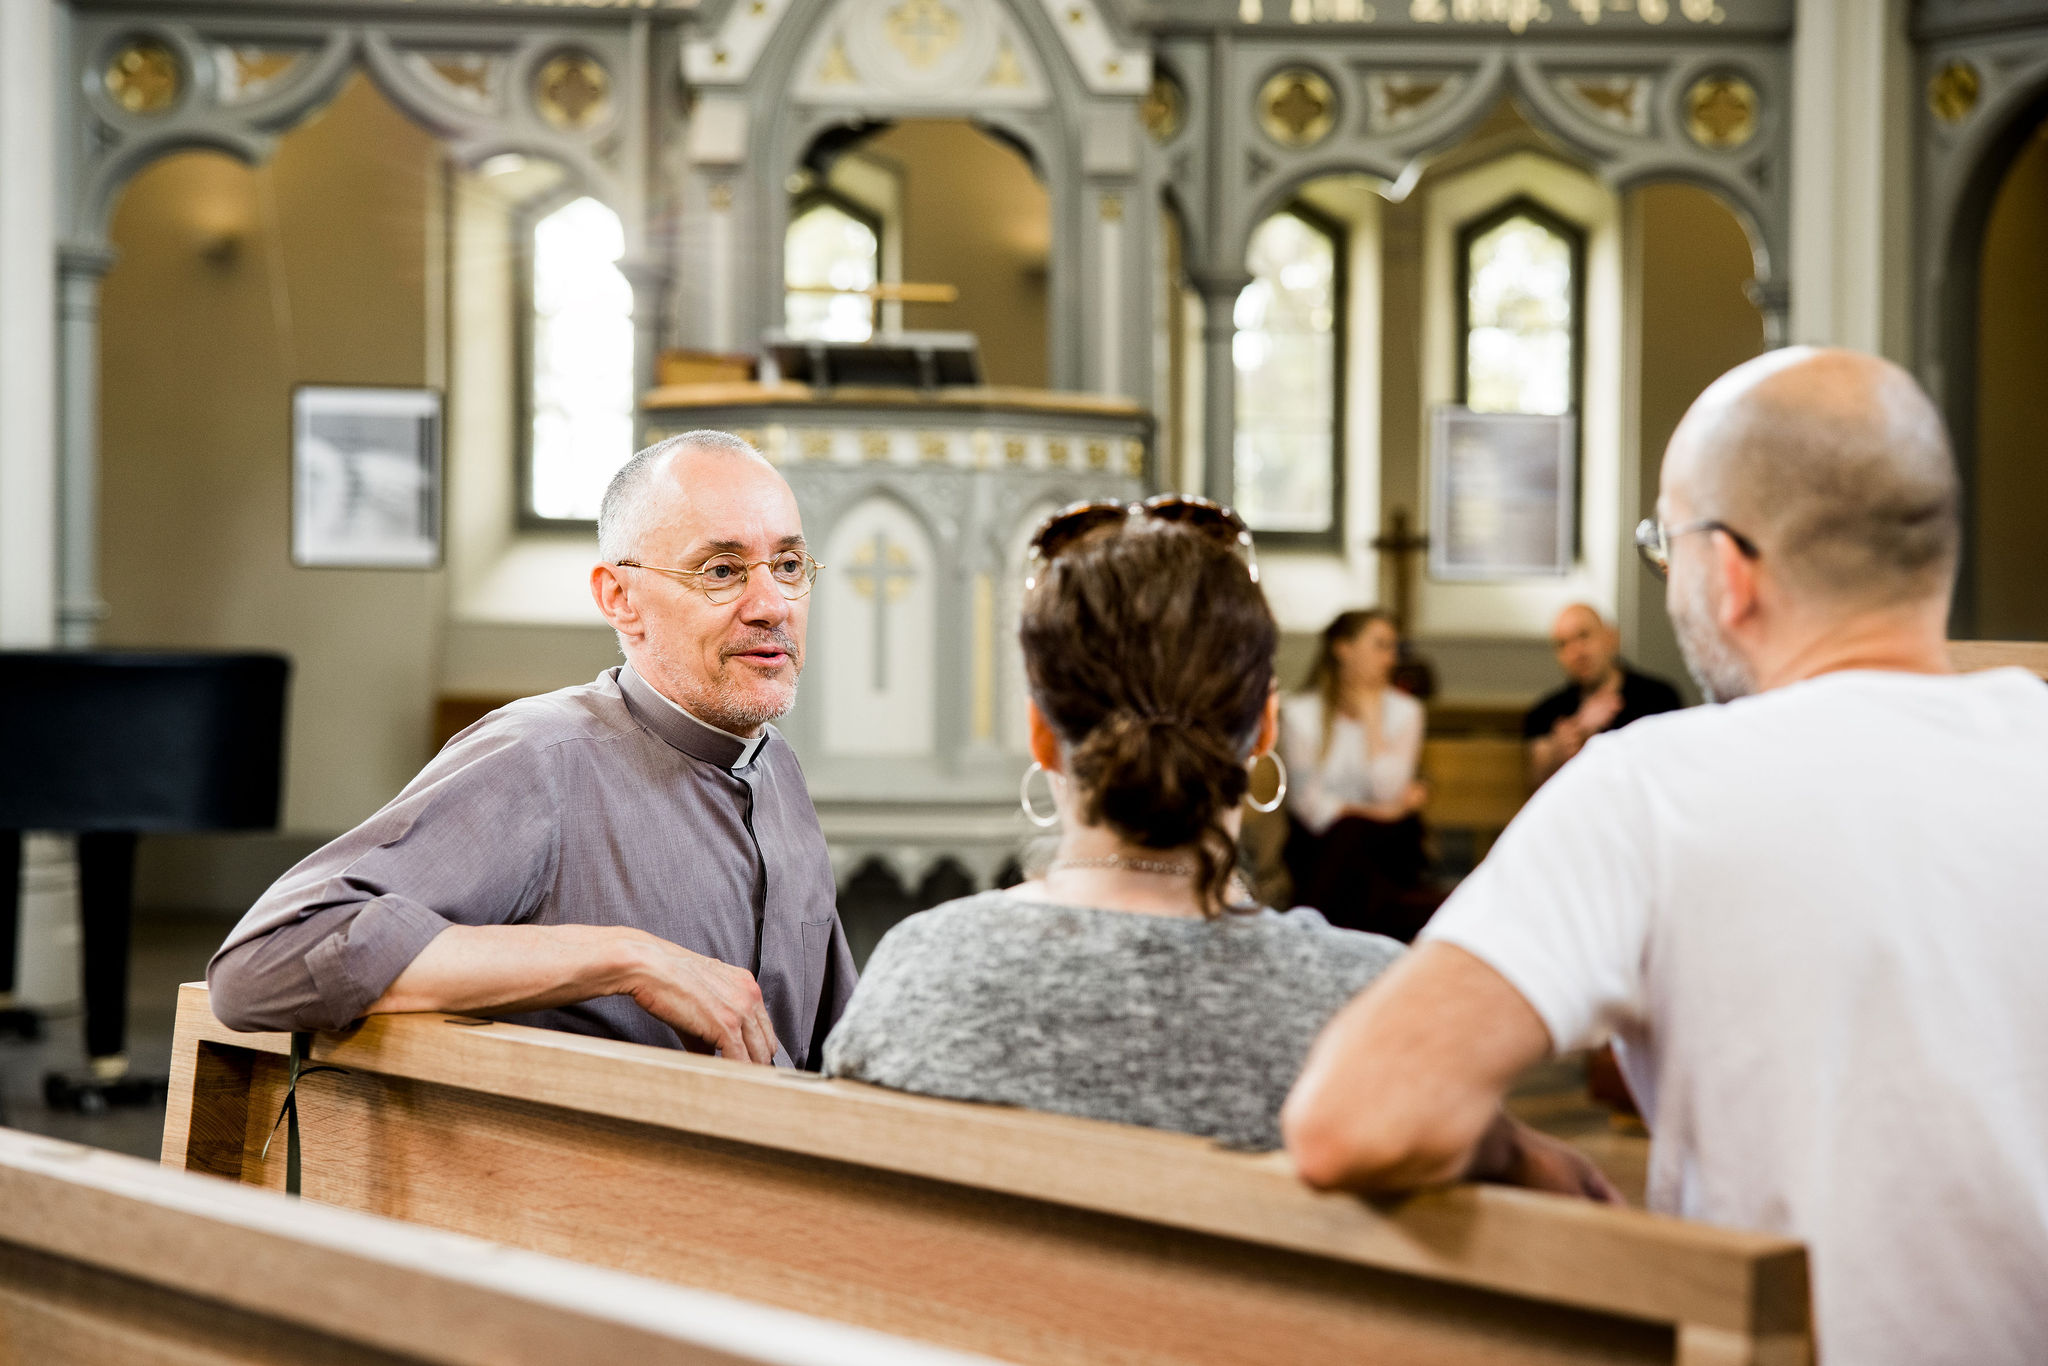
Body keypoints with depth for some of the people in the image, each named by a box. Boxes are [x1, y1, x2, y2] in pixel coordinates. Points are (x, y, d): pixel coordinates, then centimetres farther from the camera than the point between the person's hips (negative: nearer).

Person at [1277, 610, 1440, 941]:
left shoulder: (1404, 710, 4)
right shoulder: (1300, 713, -1)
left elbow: (1387, 790, -10)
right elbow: (1310, 805, -8)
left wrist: (1372, 716, -7)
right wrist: (1382, 813, -10)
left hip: (1385, 843, 1)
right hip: (1318, 845, -1)